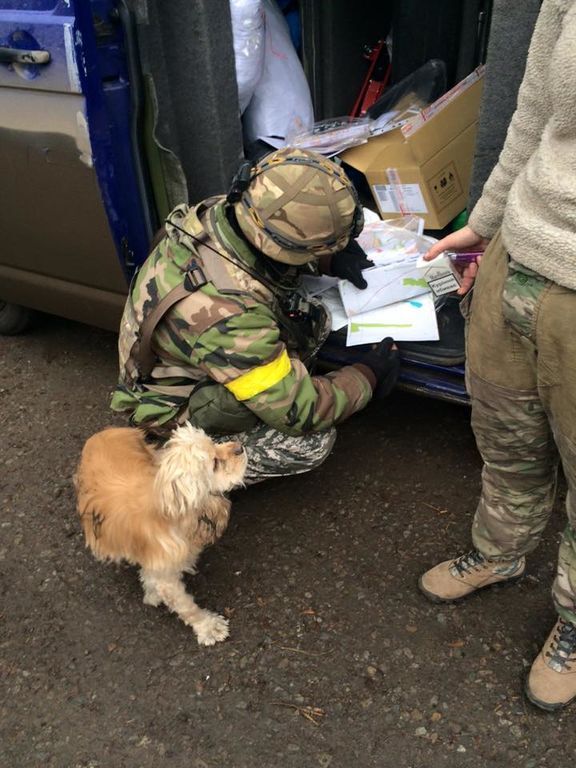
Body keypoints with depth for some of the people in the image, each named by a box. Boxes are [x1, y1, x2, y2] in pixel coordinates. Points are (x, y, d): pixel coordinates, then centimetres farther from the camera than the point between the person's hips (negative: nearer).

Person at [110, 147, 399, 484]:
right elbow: (298, 413, -29)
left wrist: (330, 259, -6)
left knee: (313, 318, -3)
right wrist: (367, 375, -14)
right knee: (313, 442, -17)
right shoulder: (229, 316, -42)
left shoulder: (219, 212, -21)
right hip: (177, 409, -7)